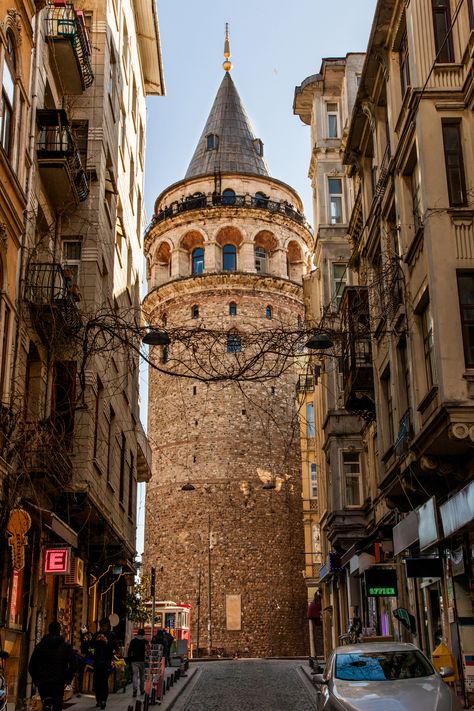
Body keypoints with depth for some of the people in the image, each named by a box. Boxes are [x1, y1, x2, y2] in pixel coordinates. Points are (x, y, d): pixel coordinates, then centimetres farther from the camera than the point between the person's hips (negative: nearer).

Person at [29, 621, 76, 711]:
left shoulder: (40, 646, 6)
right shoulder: (66, 646, 1)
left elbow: (31, 666, 4)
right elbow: (73, 665, -2)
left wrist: (36, 680, 12)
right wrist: (68, 679, 7)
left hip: (43, 683, 1)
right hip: (59, 683, -1)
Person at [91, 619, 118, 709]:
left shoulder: (112, 635, 1)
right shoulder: (96, 634, 10)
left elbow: (115, 647, -7)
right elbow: (91, 645, 5)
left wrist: (107, 642, -19)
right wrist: (96, 640, -13)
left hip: (107, 661, -3)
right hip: (97, 660, 3)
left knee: (104, 681, -10)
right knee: (96, 681, 3)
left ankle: (103, 700, -8)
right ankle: (98, 699, 16)